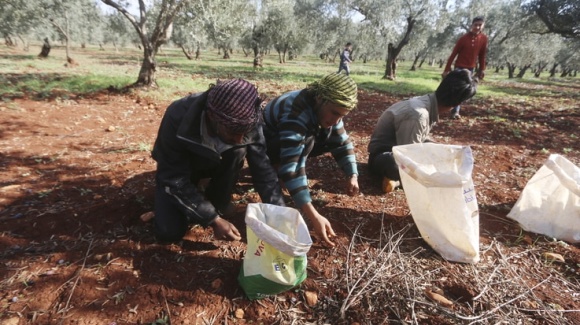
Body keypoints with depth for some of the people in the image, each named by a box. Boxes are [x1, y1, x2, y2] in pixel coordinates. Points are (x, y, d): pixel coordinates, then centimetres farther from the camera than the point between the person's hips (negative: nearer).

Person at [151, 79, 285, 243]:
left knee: (238, 151, -31)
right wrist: (213, 220, -33)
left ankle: (218, 202, -5)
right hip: (177, 172, -2)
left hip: (213, 163, 3)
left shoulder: (245, 120, -30)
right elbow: (175, 179, -30)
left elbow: (262, 167, -25)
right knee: (169, 233, -19)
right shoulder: (178, 118, -38)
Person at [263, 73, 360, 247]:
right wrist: (313, 216, -52)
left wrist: (352, 175, -21)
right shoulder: (296, 114, -38)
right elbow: (290, 166, -46)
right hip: (263, 143, -8)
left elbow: (342, 141, -5)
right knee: (307, 140, -34)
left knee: (331, 138, -11)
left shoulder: (328, 108, -14)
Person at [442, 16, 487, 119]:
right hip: (459, 67, -4)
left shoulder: (484, 38, -1)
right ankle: (455, 111, -4)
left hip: (471, 68, 4)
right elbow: (453, 54, -11)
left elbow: (482, 55, 8)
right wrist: (446, 69, -14)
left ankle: (455, 111, 8)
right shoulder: (463, 38, -13)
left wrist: (482, 69, 6)